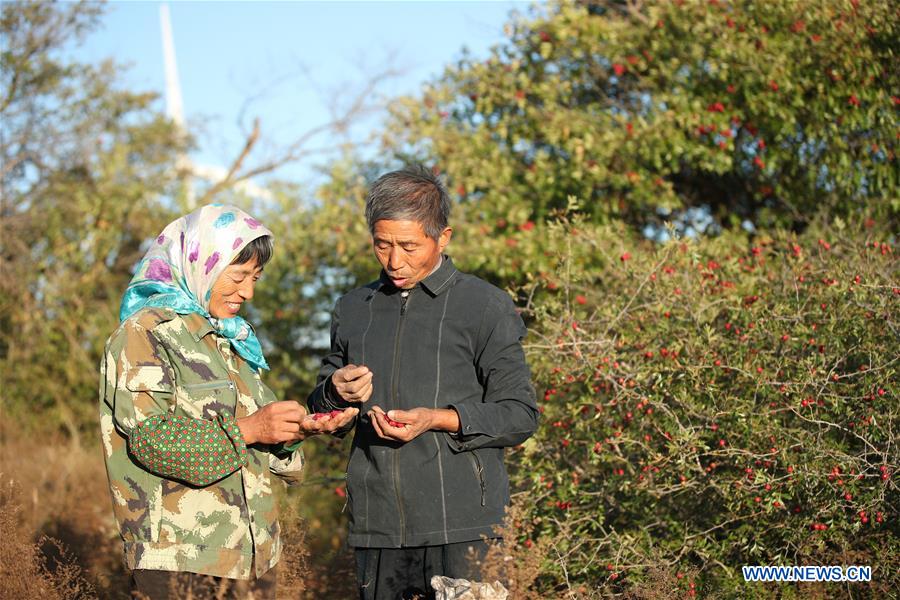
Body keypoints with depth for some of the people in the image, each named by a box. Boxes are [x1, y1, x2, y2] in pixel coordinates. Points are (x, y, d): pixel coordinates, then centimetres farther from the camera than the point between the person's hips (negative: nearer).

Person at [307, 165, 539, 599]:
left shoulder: (485, 307, 1)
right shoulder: (352, 310, 15)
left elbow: (520, 415, -1)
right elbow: (324, 415, 23)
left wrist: (439, 419, -16)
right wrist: (336, 393, -1)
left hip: (458, 530, -4)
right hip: (375, 527, 4)